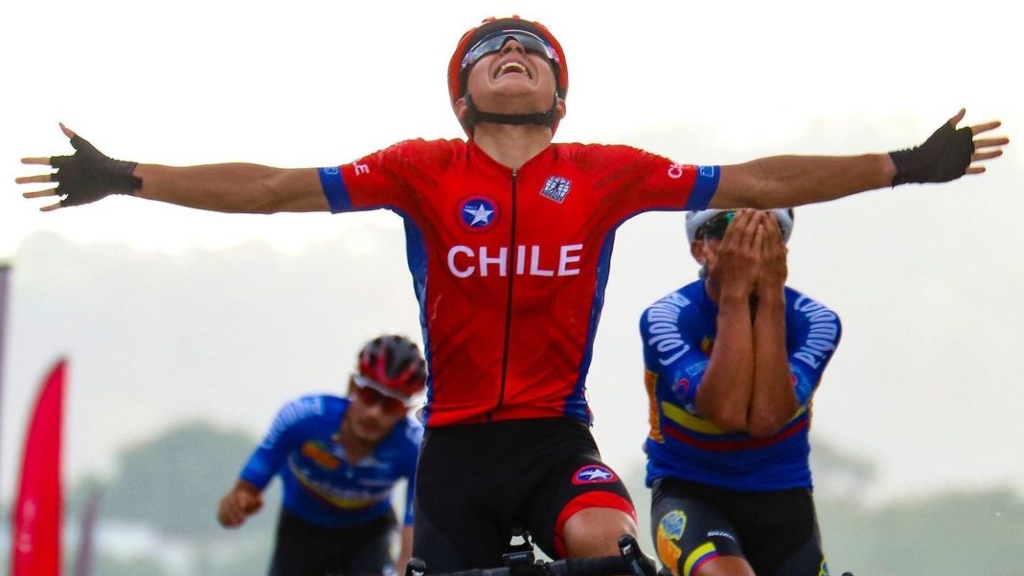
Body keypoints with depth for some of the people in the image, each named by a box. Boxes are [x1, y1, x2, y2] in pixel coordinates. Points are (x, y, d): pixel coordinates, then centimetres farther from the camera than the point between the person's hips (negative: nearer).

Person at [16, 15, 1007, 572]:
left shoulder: (608, 175, 2)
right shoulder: (422, 171, 1)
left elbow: (755, 184, 5)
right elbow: (274, 188, -1)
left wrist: (906, 168, 3)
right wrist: (124, 181, -6)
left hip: (556, 435, -1)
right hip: (457, 439, 1)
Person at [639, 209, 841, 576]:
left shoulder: (814, 322, -10)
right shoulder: (666, 318, -16)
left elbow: (765, 417, -28)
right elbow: (727, 411, -32)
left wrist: (770, 295, -30)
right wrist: (735, 293, -33)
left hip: (778, 499, 3)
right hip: (689, 491, -3)